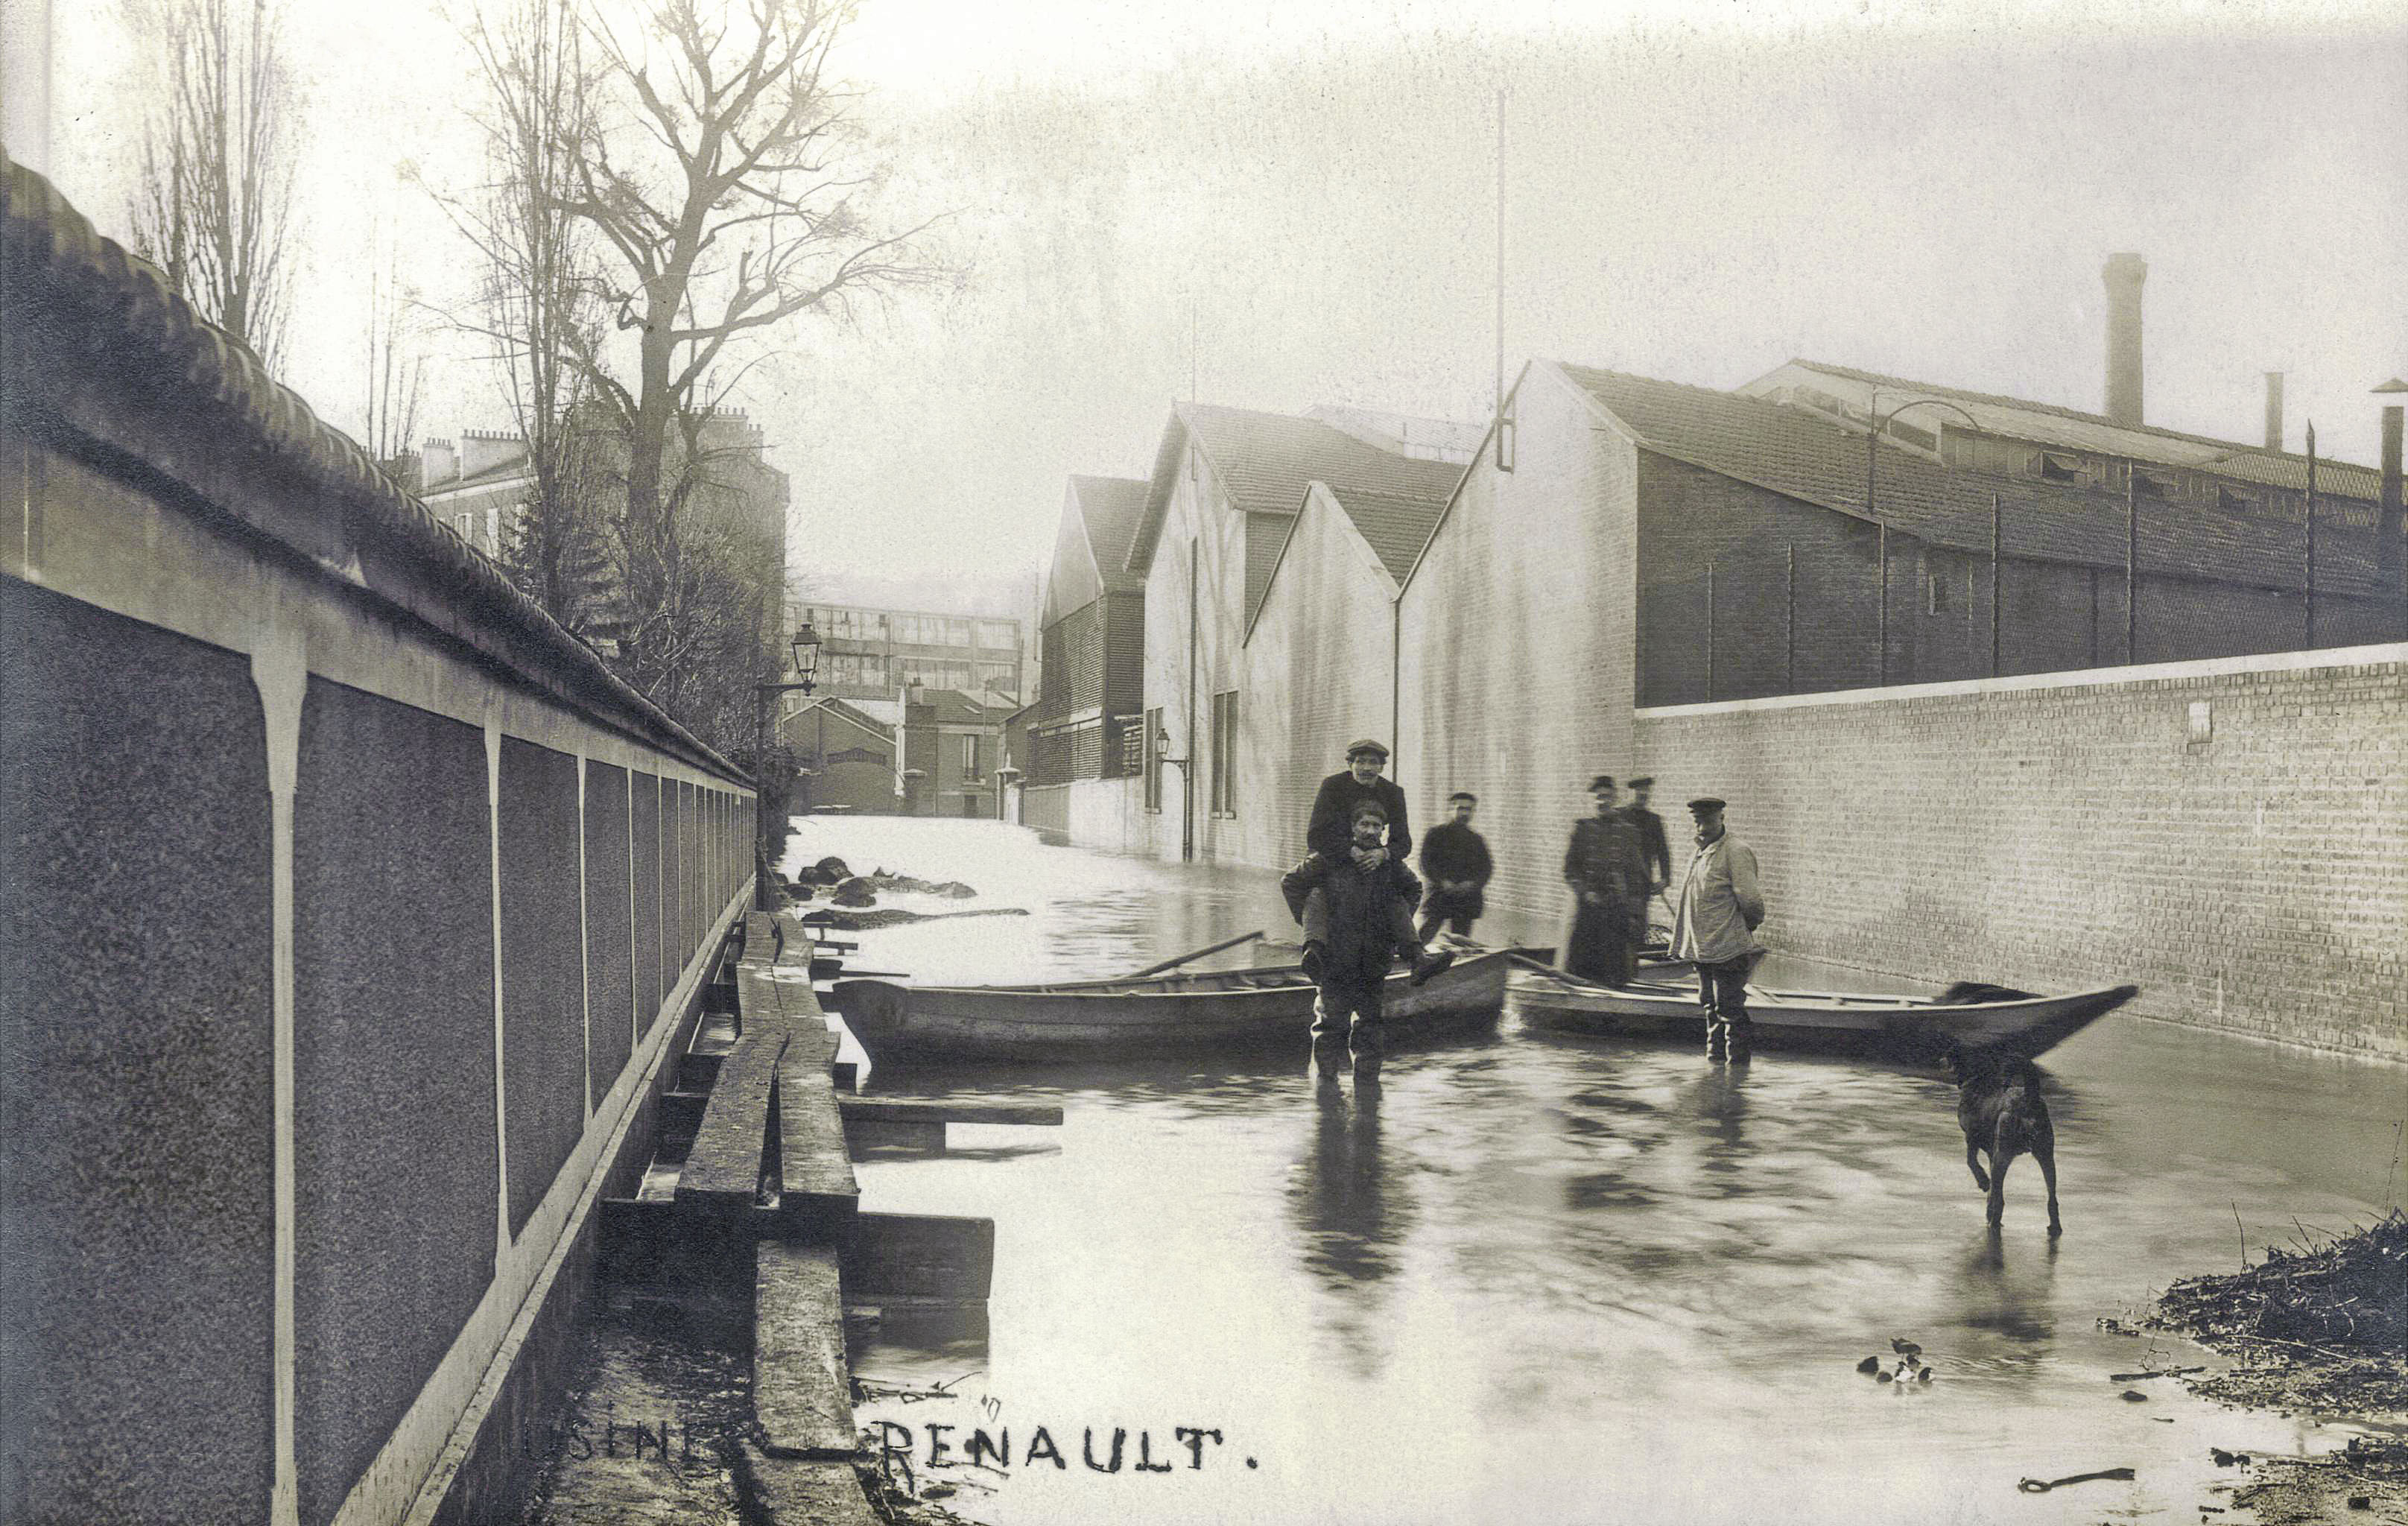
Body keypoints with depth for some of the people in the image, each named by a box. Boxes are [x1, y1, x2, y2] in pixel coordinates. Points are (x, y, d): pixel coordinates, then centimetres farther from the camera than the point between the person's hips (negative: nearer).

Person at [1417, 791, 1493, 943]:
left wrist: (1473, 884, -10)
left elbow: (1487, 868, 8)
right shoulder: (1437, 833, 5)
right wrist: (1443, 883, -15)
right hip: (1439, 896, -3)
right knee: (1423, 940, -10)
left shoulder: (1477, 840, 14)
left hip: (1467, 900, 3)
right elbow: (1426, 862, -3)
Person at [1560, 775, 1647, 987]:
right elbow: (1570, 868, 4)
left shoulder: (1627, 832, 7)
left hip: (1616, 907, 0)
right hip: (1585, 905, 0)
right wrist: (1585, 892, -11)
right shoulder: (1582, 828, 5)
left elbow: (1634, 875, 9)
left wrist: (1634, 914, 4)